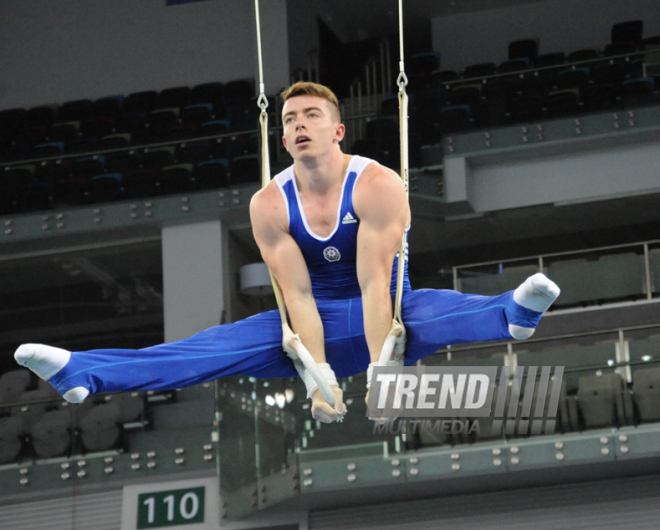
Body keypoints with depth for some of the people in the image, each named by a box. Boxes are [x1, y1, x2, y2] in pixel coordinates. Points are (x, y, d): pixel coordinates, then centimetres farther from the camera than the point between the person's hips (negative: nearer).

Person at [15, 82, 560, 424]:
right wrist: (319, 376, -27)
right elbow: (298, 295, -16)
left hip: (385, 315, -2)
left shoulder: (377, 185, -18)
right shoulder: (270, 205, -9)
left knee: (437, 312, -35)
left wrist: (380, 368, -35)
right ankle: (82, 373, -37)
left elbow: (374, 283, -26)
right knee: (218, 346, -19)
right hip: (316, 323, 2)